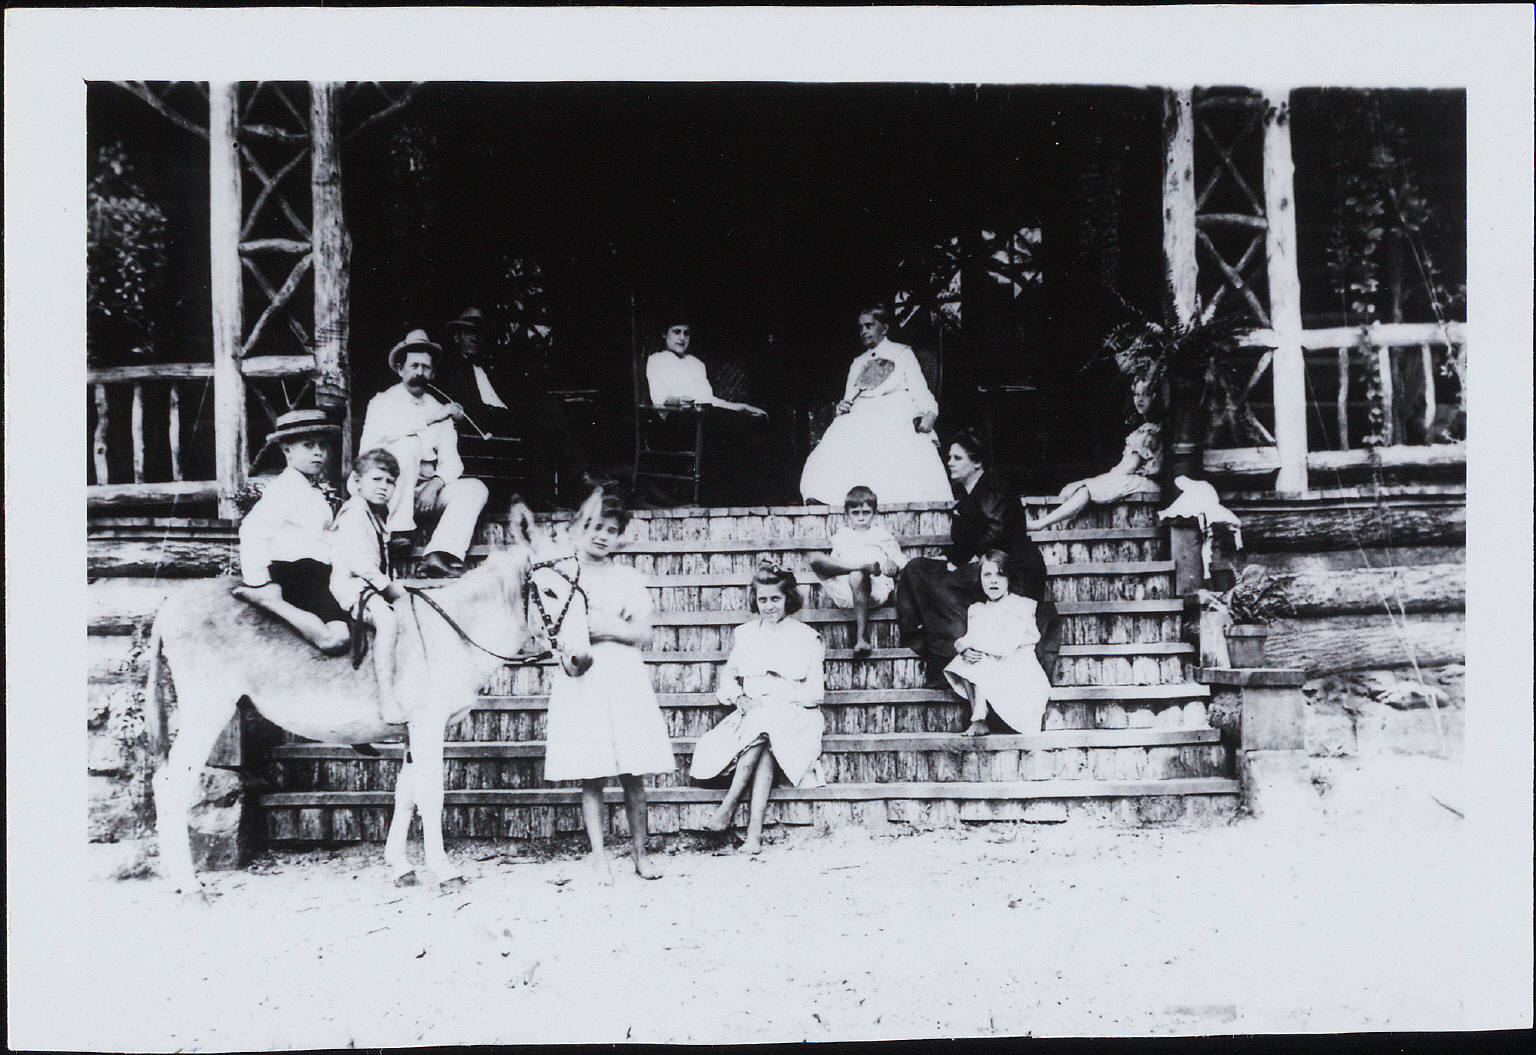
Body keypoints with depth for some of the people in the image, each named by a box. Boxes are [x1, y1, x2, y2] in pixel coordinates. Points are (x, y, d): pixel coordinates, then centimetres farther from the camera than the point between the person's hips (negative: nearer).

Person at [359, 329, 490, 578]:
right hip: (387, 490, -4)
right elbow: (382, 431, -18)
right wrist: (432, 417, -17)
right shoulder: (384, 401, 7)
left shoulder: (439, 409, 17)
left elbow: (451, 460, 6)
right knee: (409, 444, -29)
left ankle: (438, 557, -39)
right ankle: (398, 529, -29)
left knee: (475, 489, -19)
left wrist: (435, 484, -16)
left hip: (427, 489, 4)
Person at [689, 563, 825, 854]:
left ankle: (727, 808, -36)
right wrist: (740, 698, 0)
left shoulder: (807, 637, 8)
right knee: (764, 745, -33)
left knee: (762, 725, -37)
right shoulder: (745, 634, 19)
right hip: (752, 711, 3)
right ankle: (755, 831, -41)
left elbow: (815, 692, 2)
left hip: (791, 713, -3)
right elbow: (728, 674, 21)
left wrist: (779, 694, -12)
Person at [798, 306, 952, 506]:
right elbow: (849, 398, 27)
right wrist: (843, 407, 2)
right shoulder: (857, 363, 29)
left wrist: (929, 413, -14)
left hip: (897, 422, -3)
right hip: (862, 421, 4)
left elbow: (919, 388, 5)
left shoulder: (903, 354, 16)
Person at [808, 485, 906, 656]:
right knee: (816, 559, -23)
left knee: (856, 577, -42)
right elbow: (833, 560, 28)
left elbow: (900, 559, 18)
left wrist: (892, 564, -6)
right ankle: (863, 566, -34)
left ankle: (862, 637, -43)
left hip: (875, 585, -2)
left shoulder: (881, 534, 26)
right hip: (844, 592, 2)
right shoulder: (841, 536, 33)